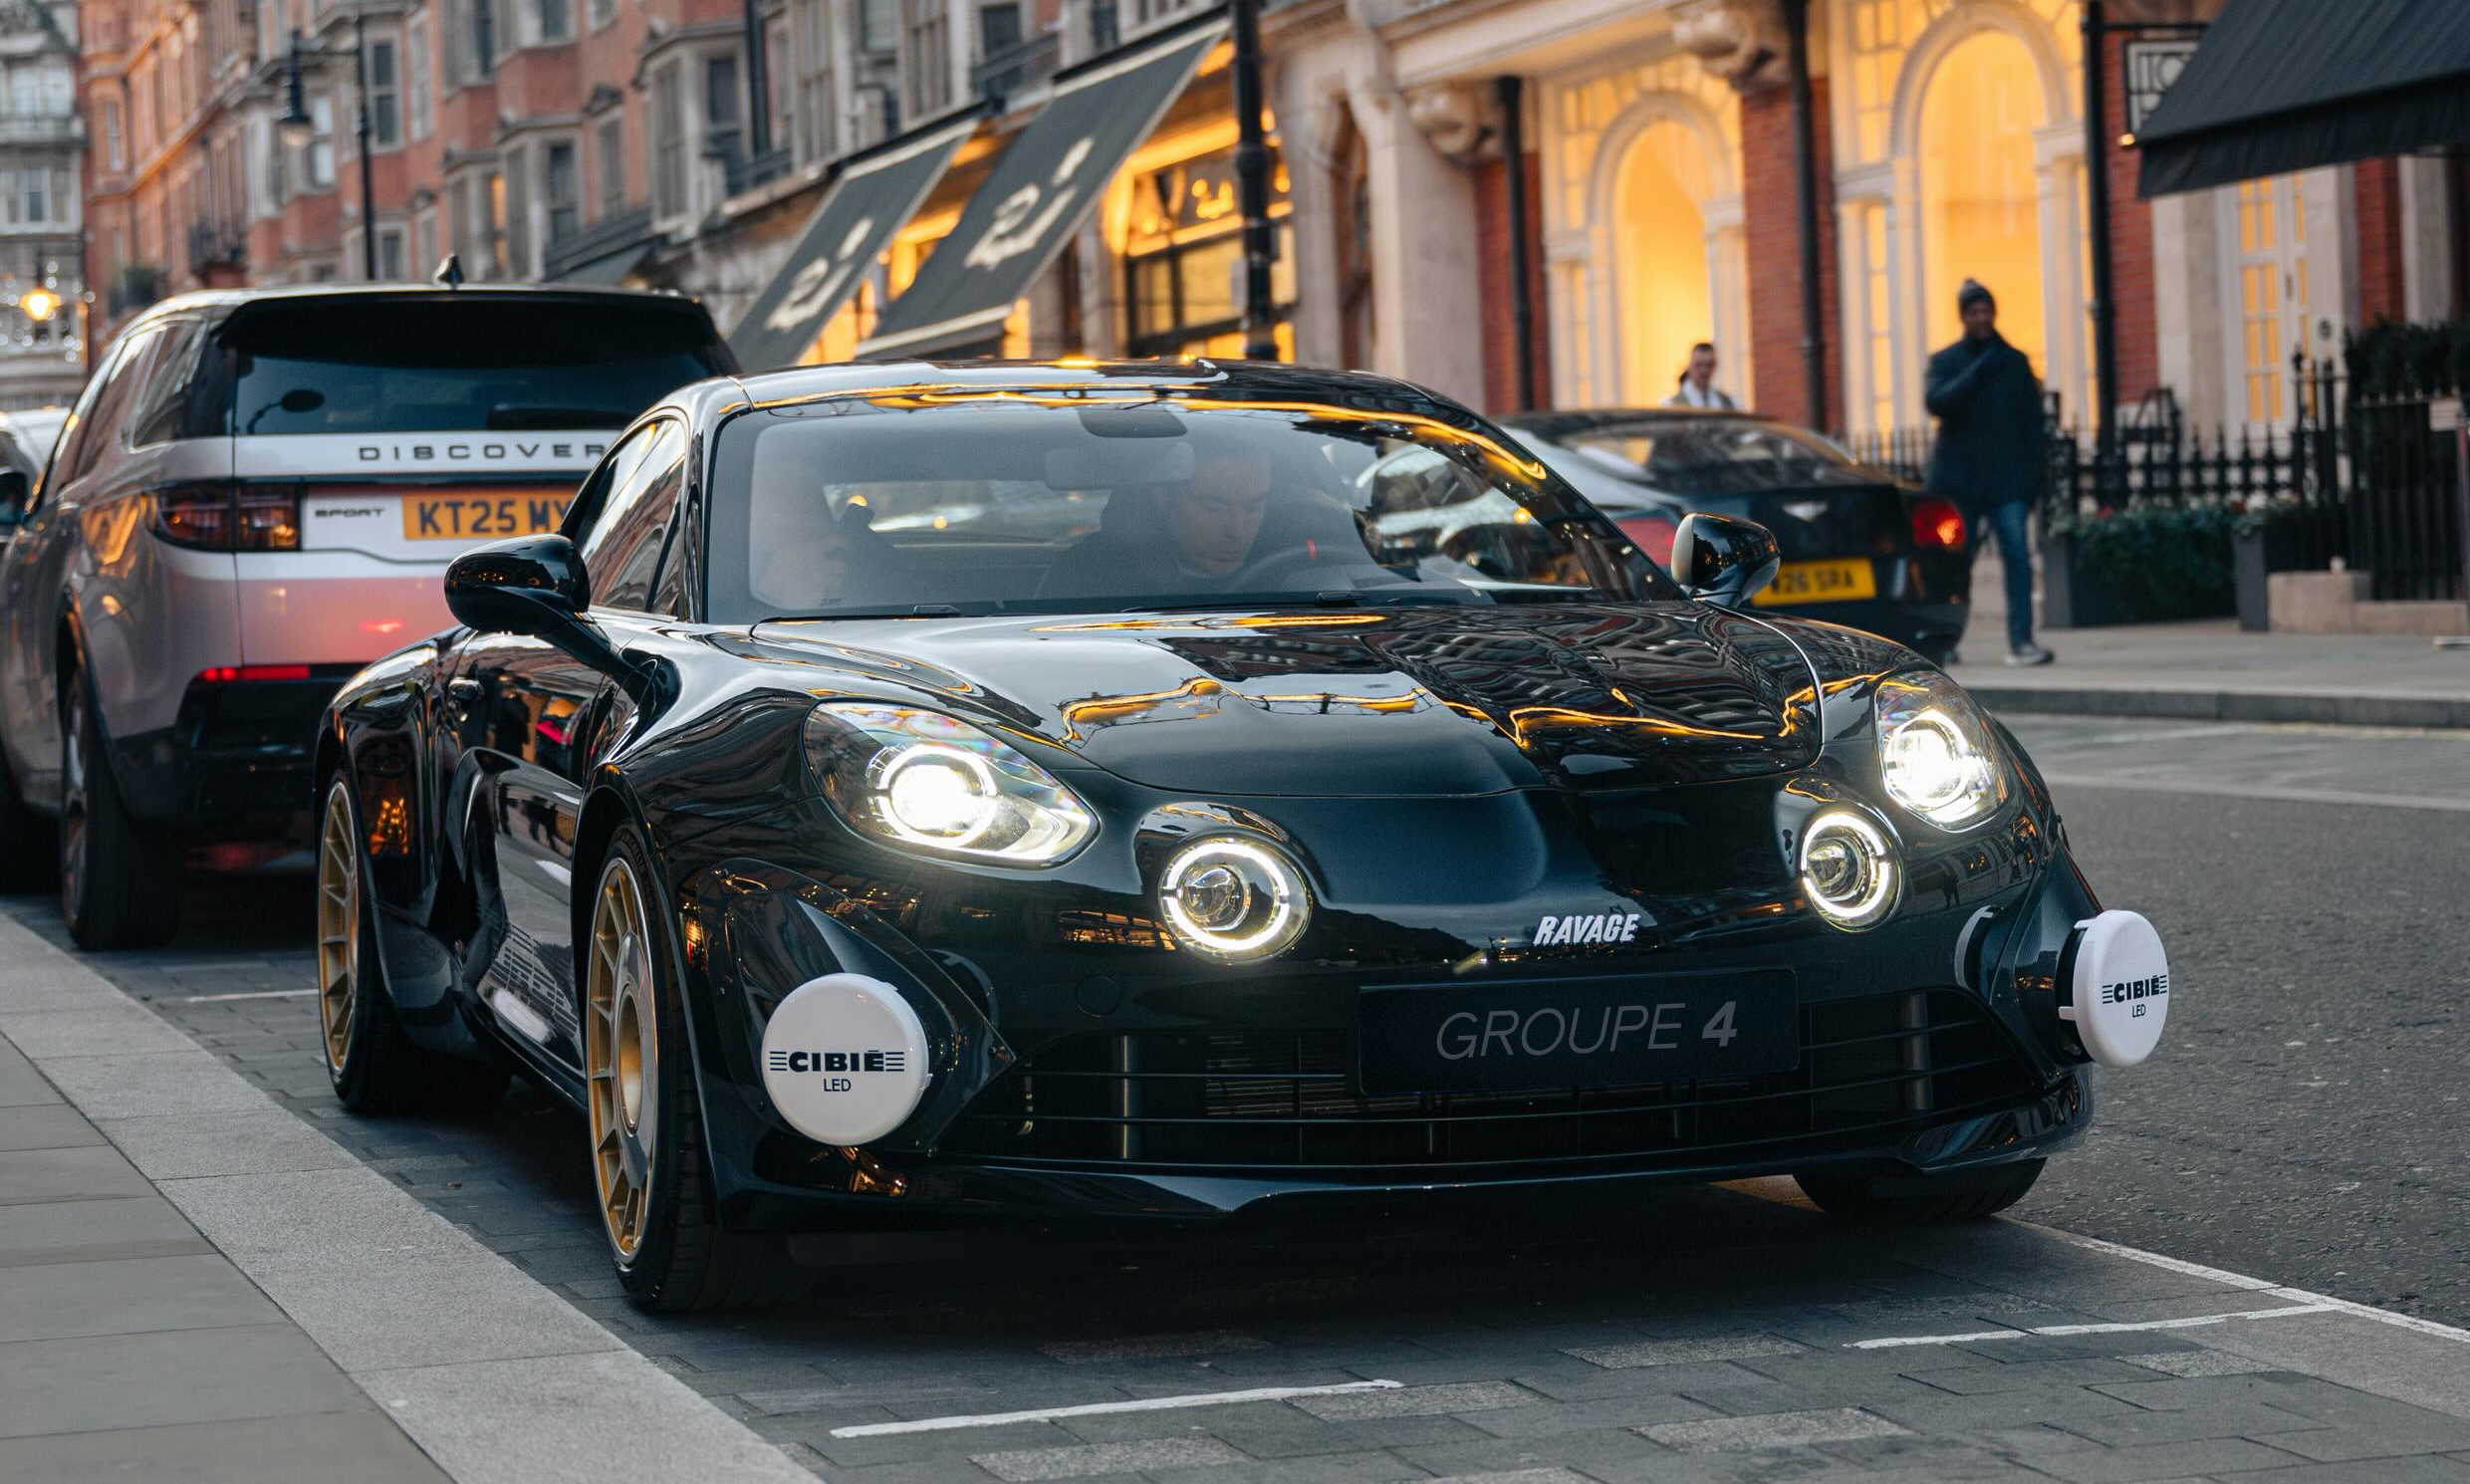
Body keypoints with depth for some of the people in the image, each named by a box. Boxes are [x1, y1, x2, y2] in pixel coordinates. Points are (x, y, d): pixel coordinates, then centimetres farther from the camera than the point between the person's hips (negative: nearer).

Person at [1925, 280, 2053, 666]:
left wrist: (2035, 476, 4)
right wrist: (1978, 371, -18)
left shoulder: (2015, 362, 11)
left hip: (2008, 481, 1)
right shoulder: (1945, 362, 7)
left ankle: (2021, 640, -14)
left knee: (2018, 557, -11)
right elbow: (1936, 402, -13)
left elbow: (2033, 423, 11)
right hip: (1960, 481, -1)